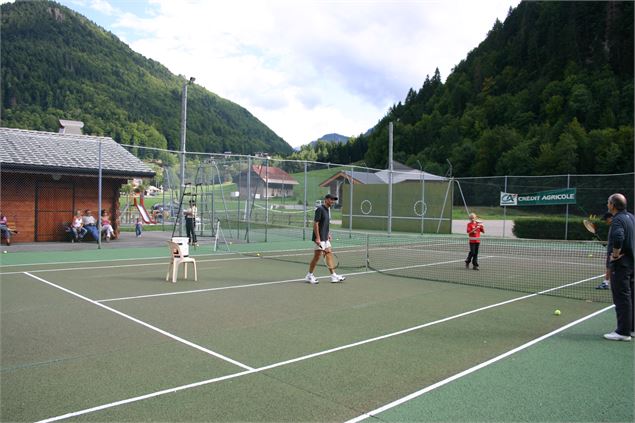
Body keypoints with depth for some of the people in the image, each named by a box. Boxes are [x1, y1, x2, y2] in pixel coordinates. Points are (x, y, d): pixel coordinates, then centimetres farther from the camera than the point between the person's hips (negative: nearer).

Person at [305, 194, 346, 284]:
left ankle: (333, 276, 13)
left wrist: (328, 234, 19)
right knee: (317, 256, -3)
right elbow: (315, 223, -19)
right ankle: (309, 276, 9)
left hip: (325, 238, 9)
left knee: (328, 254, 9)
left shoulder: (328, 209, 13)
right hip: (319, 238, -9)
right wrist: (317, 238, -22)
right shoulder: (320, 209, -14)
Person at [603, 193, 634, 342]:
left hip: (620, 264, -10)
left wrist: (615, 254, -21)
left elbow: (618, 237, -35)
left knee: (622, 298, -4)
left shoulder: (618, 220, -17)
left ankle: (623, 332, 1)